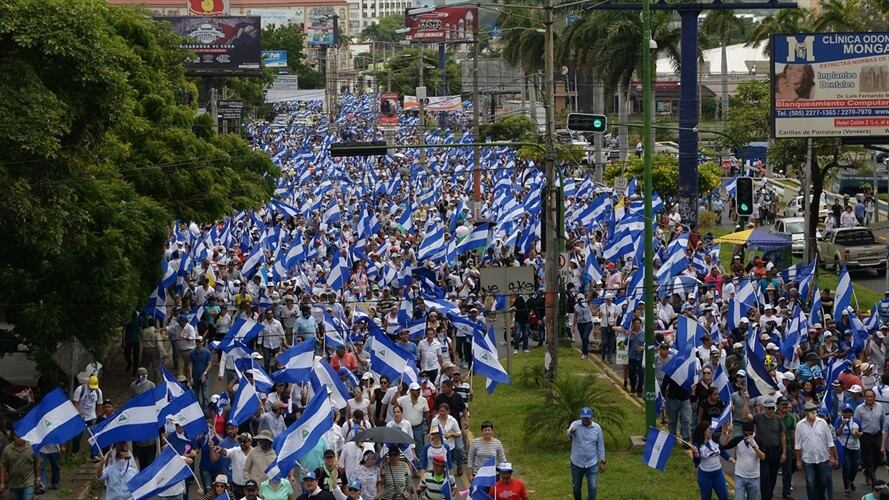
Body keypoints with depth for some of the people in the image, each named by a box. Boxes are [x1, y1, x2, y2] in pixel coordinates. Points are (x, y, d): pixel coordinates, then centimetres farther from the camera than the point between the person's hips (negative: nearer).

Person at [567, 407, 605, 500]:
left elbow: (600, 446, 4)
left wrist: (602, 462, 1)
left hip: (592, 464, 0)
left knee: (592, 487, -6)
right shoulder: (575, 425, -10)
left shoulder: (597, 428, -4)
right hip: (577, 464, 0)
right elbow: (569, 433, -35)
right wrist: (571, 431, -60)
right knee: (576, 488, 13)